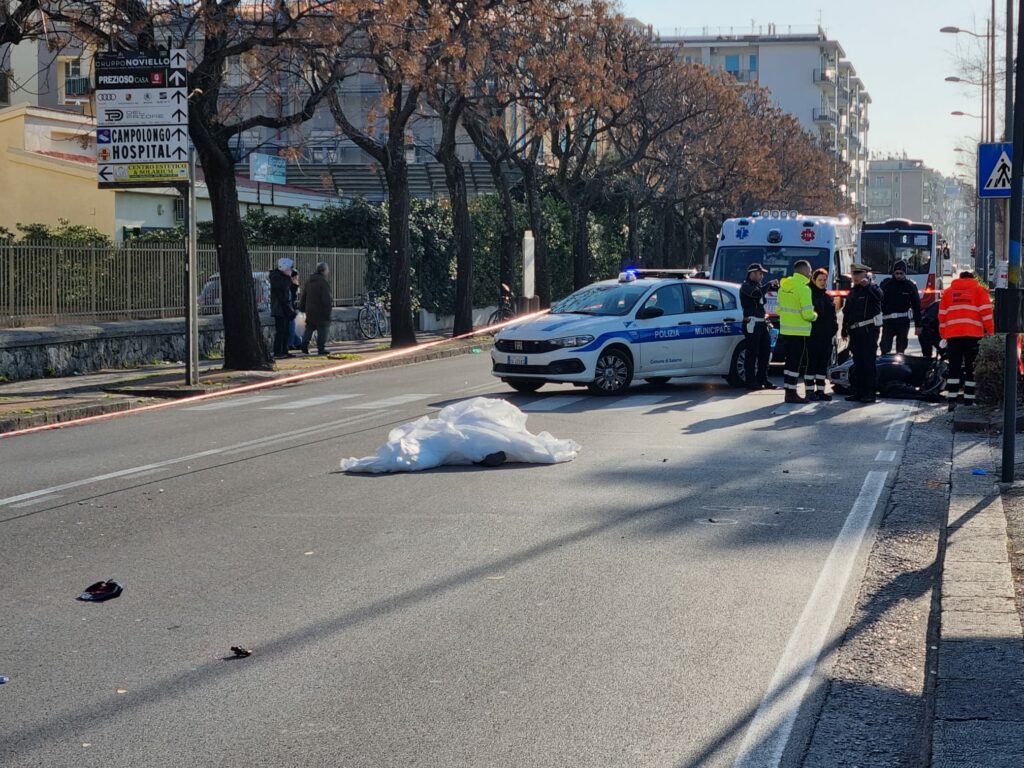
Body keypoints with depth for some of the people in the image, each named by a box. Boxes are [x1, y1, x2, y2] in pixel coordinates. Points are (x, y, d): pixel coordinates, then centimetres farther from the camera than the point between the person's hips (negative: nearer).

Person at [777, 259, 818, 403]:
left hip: (785, 330, 8)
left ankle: (789, 391, 17)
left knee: (790, 361, 14)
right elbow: (808, 314, -18)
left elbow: (779, 309, 16)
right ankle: (791, 393, -1)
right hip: (799, 332, -8)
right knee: (796, 362, -2)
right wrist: (814, 316, 2)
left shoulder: (784, 286, 9)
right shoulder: (803, 288, -16)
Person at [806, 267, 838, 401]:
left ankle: (820, 390, 12)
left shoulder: (828, 297, 16)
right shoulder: (810, 295, -2)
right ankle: (810, 391, -3)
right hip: (813, 335, -6)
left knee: (823, 363, 7)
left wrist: (834, 332, 9)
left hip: (827, 336, 6)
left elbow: (833, 317, 17)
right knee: (812, 363, -5)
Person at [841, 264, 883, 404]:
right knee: (857, 362, 11)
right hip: (855, 332, 8)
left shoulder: (871, 289, -4)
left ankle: (870, 392, -6)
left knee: (868, 361, -8)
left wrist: (868, 284, -41)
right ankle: (858, 391, 17)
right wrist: (845, 330, 24)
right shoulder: (853, 292, 20)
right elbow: (846, 312, 25)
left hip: (869, 330, -8)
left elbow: (878, 295, -29)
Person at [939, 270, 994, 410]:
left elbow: (942, 315, 13)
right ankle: (969, 400, 3)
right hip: (973, 335, -2)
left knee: (954, 367, 2)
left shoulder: (949, 291, 16)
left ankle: (951, 399, -11)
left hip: (953, 335, 2)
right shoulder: (979, 290, 9)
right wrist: (990, 330, 2)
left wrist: (944, 335, 17)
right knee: (971, 367, 5)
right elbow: (986, 311, -1)